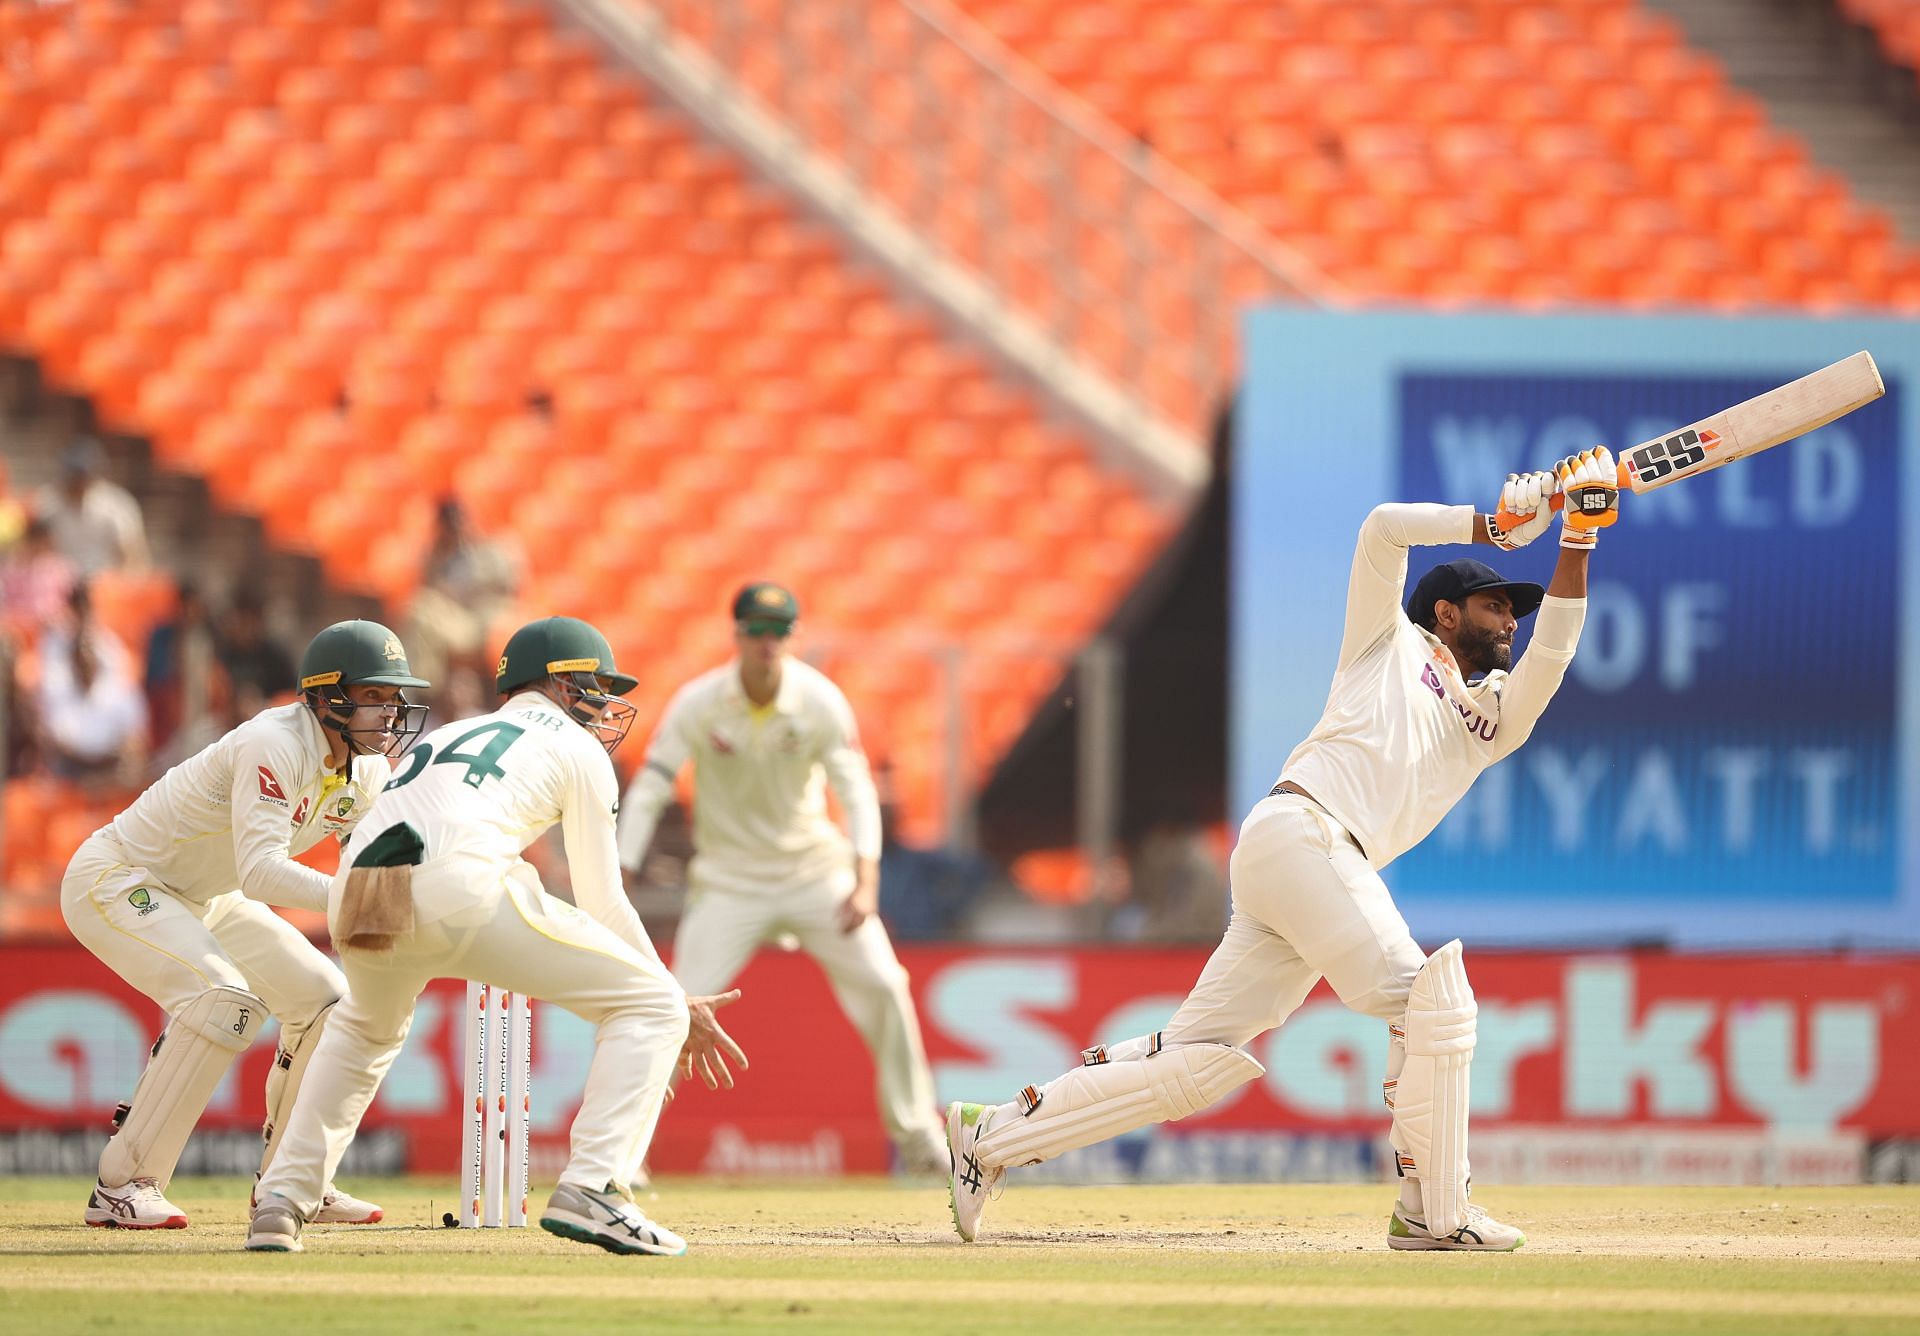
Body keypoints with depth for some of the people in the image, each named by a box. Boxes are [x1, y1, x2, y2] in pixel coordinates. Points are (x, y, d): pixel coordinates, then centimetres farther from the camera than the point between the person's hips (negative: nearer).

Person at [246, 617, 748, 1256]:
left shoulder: (445, 736, 38)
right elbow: (602, 903, 18)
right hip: (459, 890, -6)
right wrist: (679, 1006, 28)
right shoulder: (577, 748, 22)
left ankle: (281, 1202, 25)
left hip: (353, 894, 6)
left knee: (368, 1029, 39)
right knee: (651, 1005, 5)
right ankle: (593, 1190, -13)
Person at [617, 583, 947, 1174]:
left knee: (883, 986, -6)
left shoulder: (820, 701, -13)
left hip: (813, 865, 2)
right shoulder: (698, 704, -15)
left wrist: (866, 880, -26)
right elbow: (648, 791, -14)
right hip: (729, 877, -1)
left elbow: (856, 790, -12)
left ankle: (916, 1136, 10)